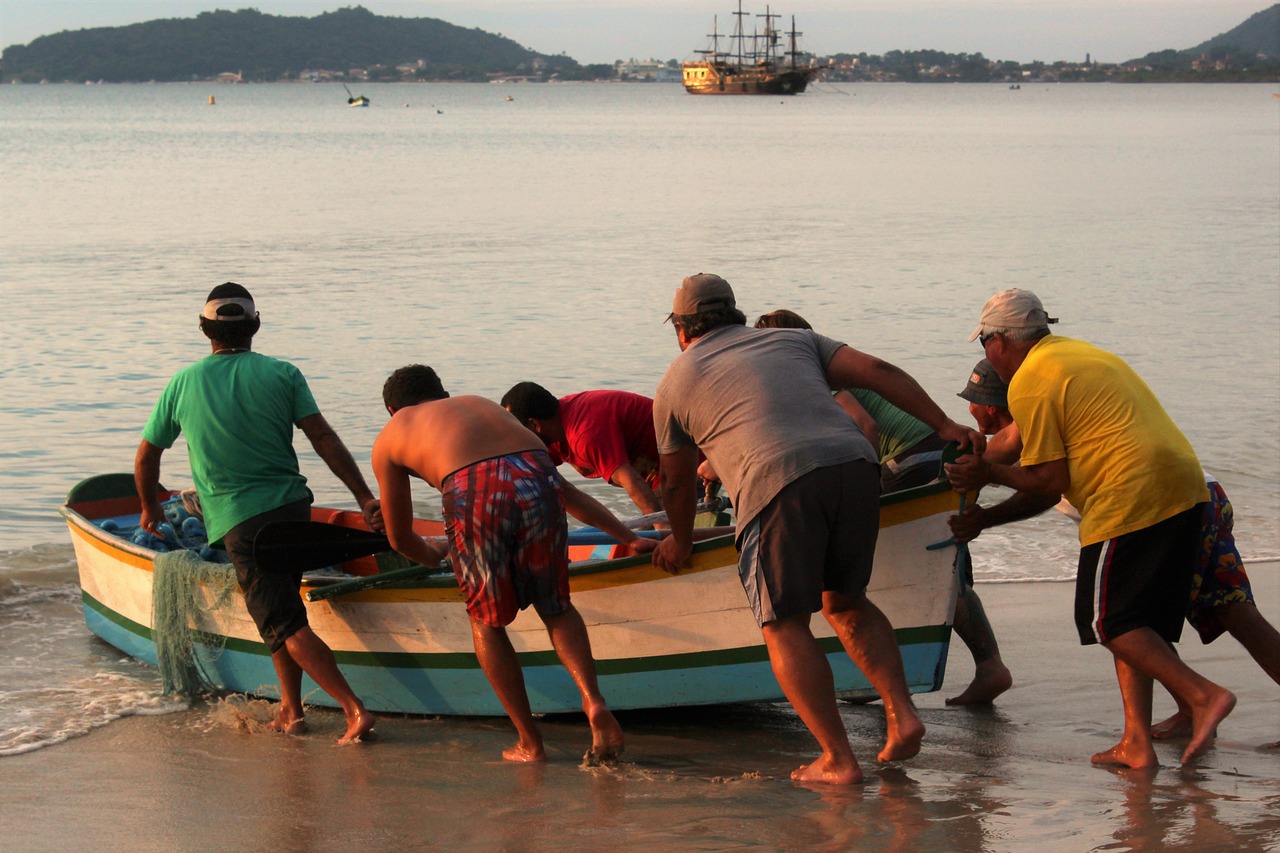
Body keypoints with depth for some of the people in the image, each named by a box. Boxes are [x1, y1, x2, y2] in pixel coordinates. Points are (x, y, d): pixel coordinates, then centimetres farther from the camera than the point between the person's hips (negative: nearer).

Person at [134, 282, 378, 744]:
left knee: (286, 625, -7)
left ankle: (355, 710, -18)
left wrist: (150, 509, 34)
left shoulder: (183, 383, 5)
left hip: (239, 521, -3)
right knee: (278, 609, 22)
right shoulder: (281, 374, 4)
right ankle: (290, 710, 20)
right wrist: (365, 498, -6)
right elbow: (323, 438, -5)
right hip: (293, 505, 3)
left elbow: (146, 457, 16)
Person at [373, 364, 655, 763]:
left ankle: (530, 743, 19)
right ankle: (594, 701, 3)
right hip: (537, 476, 3)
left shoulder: (389, 437, 32)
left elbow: (400, 539, 39)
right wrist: (629, 538, 42)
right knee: (556, 607, 25)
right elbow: (565, 490, 39)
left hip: (472, 491, -3)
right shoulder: (483, 405, 40)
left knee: (486, 622, 20)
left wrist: (434, 555, 61)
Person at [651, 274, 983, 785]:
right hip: (854, 463, 5)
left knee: (784, 626, 4)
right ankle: (902, 714, 7)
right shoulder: (792, 341, 30)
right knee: (845, 602, 22)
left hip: (777, 483, -5)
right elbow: (876, 371, 18)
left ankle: (838, 760, -4)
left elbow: (677, 483, 30)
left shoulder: (676, 383, 23)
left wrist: (680, 543, 47)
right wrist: (943, 425, 18)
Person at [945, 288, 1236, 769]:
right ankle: (1137, 742, 7)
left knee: (1110, 622, -3)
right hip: (1184, 486, 9)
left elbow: (1052, 482, -7)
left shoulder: (1029, 382, -5)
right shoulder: (1078, 353, 25)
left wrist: (989, 474, 8)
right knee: (1134, 623, 12)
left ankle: (1202, 695, -18)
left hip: (1133, 497, -9)